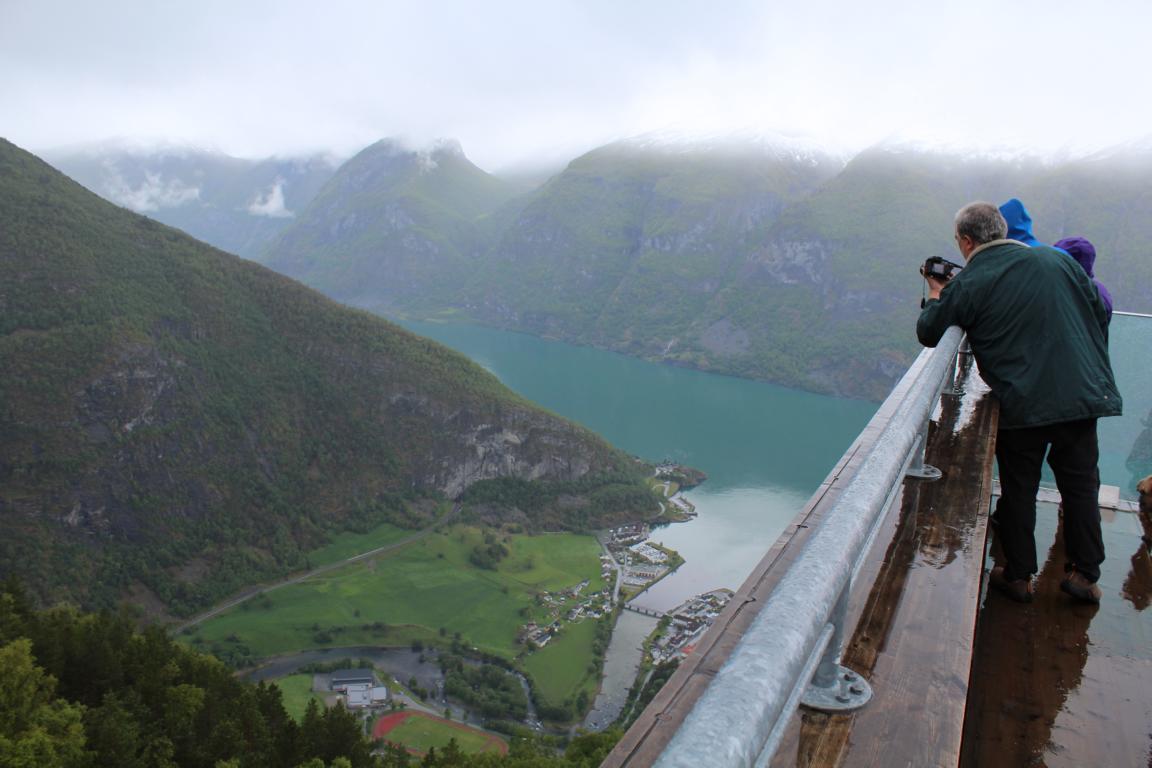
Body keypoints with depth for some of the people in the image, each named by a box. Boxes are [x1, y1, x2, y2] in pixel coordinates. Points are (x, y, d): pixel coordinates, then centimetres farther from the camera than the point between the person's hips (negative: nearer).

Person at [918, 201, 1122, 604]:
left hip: (1021, 405, -3)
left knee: (1019, 489, 12)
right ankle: (1085, 575, 23)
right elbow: (1099, 313, 12)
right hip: (1082, 395, 4)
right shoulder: (1055, 259, 6)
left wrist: (936, 296, 16)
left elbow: (927, 333, -2)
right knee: (1080, 484, 15)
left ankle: (1018, 576, 22)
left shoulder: (967, 284, -8)